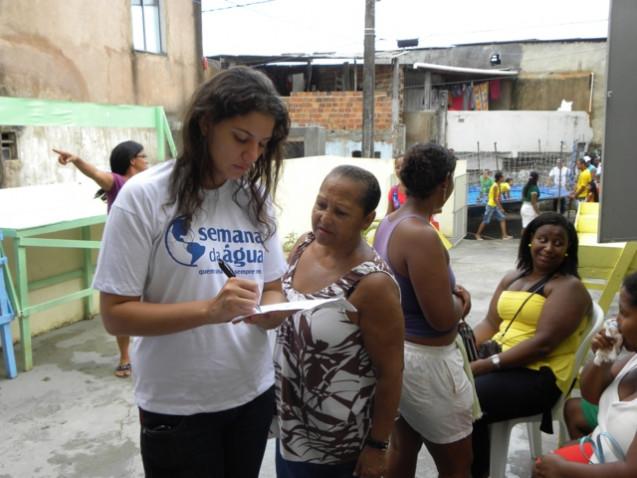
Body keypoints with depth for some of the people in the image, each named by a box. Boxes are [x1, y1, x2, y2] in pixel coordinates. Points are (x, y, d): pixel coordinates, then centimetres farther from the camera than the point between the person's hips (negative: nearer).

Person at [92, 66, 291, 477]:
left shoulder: (256, 197, 2)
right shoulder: (145, 196, -13)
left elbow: (272, 287, 8)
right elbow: (116, 314, -14)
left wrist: (273, 308, -15)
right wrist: (208, 310, -28)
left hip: (254, 393, 5)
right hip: (178, 407, -5)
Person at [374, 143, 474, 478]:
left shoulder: (388, 223, 3)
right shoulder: (423, 236, -26)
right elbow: (442, 318, -24)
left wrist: (449, 291, 7)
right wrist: (461, 301, -4)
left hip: (397, 350, 9)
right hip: (426, 360, -9)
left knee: (402, 446, 23)